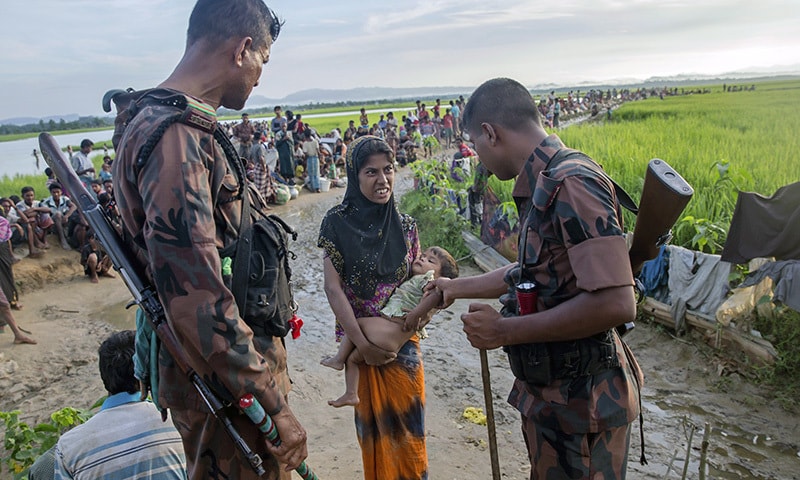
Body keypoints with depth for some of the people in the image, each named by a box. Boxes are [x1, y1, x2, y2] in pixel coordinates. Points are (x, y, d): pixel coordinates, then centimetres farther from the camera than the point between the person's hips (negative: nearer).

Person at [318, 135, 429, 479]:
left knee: (407, 423, 11)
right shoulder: (337, 223, -10)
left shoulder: (404, 225, -1)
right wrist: (362, 344, -17)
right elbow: (333, 287, -13)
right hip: (360, 339, -2)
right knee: (372, 423, 13)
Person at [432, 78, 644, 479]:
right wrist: (457, 287, 26)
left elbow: (615, 304, -31)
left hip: (581, 402, -9)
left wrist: (505, 330, -23)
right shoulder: (544, 187, 5)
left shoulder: (570, 184, -24)